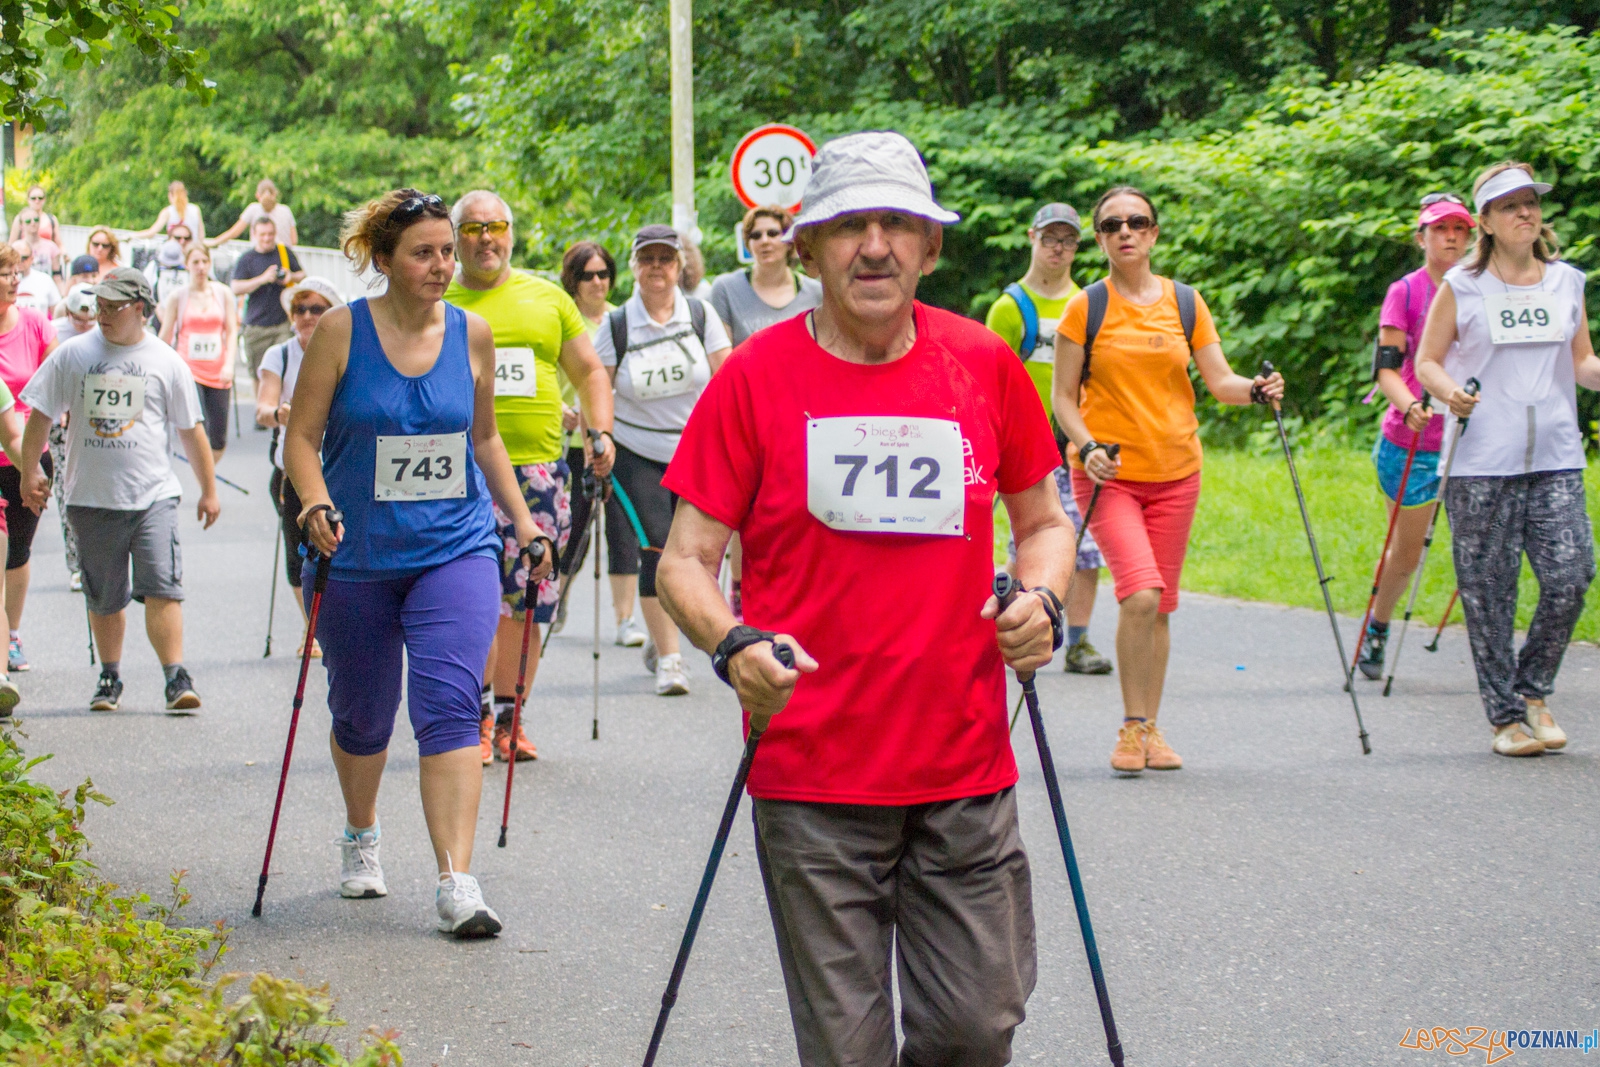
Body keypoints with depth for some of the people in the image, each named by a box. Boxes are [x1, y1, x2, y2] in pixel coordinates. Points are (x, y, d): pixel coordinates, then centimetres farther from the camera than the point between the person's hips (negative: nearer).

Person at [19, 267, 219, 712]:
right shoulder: (73, 354, 4)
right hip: (91, 497, 2)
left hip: (153, 495, -2)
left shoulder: (166, 361, 3)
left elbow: (191, 430, 11)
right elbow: (40, 415, 11)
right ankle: (110, 678, 25)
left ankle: (176, 678, -14)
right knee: (104, 598, 10)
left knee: (162, 590, -14)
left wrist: (208, 489, 13)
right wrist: (30, 471, 5)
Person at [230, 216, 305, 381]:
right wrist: (262, 279, -18)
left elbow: (303, 275, 18)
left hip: (283, 323, 0)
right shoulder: (245, 260, 3)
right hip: (256, 327, 0)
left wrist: (291, 277, -6)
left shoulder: (285, 252, 9)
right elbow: (236, 289, -7)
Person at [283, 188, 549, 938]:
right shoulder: (342, 331, -6)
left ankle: (455, 881, -19)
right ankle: (361, 840, 42)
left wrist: (522, 520, 12)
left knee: (449, 706, -15)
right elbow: (302, 436, -4)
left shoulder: (472, 335, 2)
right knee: (362, 714, 14)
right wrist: (316, 504, -21)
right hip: (358, 559, 0)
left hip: (456, 549, 1)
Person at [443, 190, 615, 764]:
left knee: (526, 602, 2)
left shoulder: (548, 297, 15)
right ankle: (476, 720, 0)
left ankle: (509, 718, 13)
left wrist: (601, 432, 5)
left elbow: (590, 372, 20)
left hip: (538, 468, 2)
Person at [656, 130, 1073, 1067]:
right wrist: (731, 642, -21)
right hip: (812, 775, -2)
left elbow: (1043, 519, 18)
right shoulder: (758, 375, -2)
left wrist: (1042, 598, -4)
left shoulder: (985, 365, 5)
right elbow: (686, 559, -1)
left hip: (966, 771, 2)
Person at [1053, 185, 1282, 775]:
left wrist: (1255, 389, -16)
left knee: (1161, 606, 7)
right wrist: (1087, 446, -16)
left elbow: (1219, 381, 5)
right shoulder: (1086, 308, -2)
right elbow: (1063, 397, 1)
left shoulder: (1186, 303, 6)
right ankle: (1131, 727, -7)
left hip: (1175, 472, 4)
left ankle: (1150, 729, 19)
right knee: (1140, 593, -20)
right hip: (1108, 474, -3)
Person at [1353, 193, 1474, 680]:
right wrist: (1411, 406, -28)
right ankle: (1376, 630, 29)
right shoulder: (1405, 292, -3)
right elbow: (1386, 368, -10)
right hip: (1411, 443, -3)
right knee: (1405, 554, 6)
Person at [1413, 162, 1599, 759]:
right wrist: (1450, 391, -14)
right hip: (1481, 463, -2)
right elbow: (1426, 361, 7)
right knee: (1489, 590, 0)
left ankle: (1533, 691, 14)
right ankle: (1505, 715, 11)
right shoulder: (1462, 287, 4)